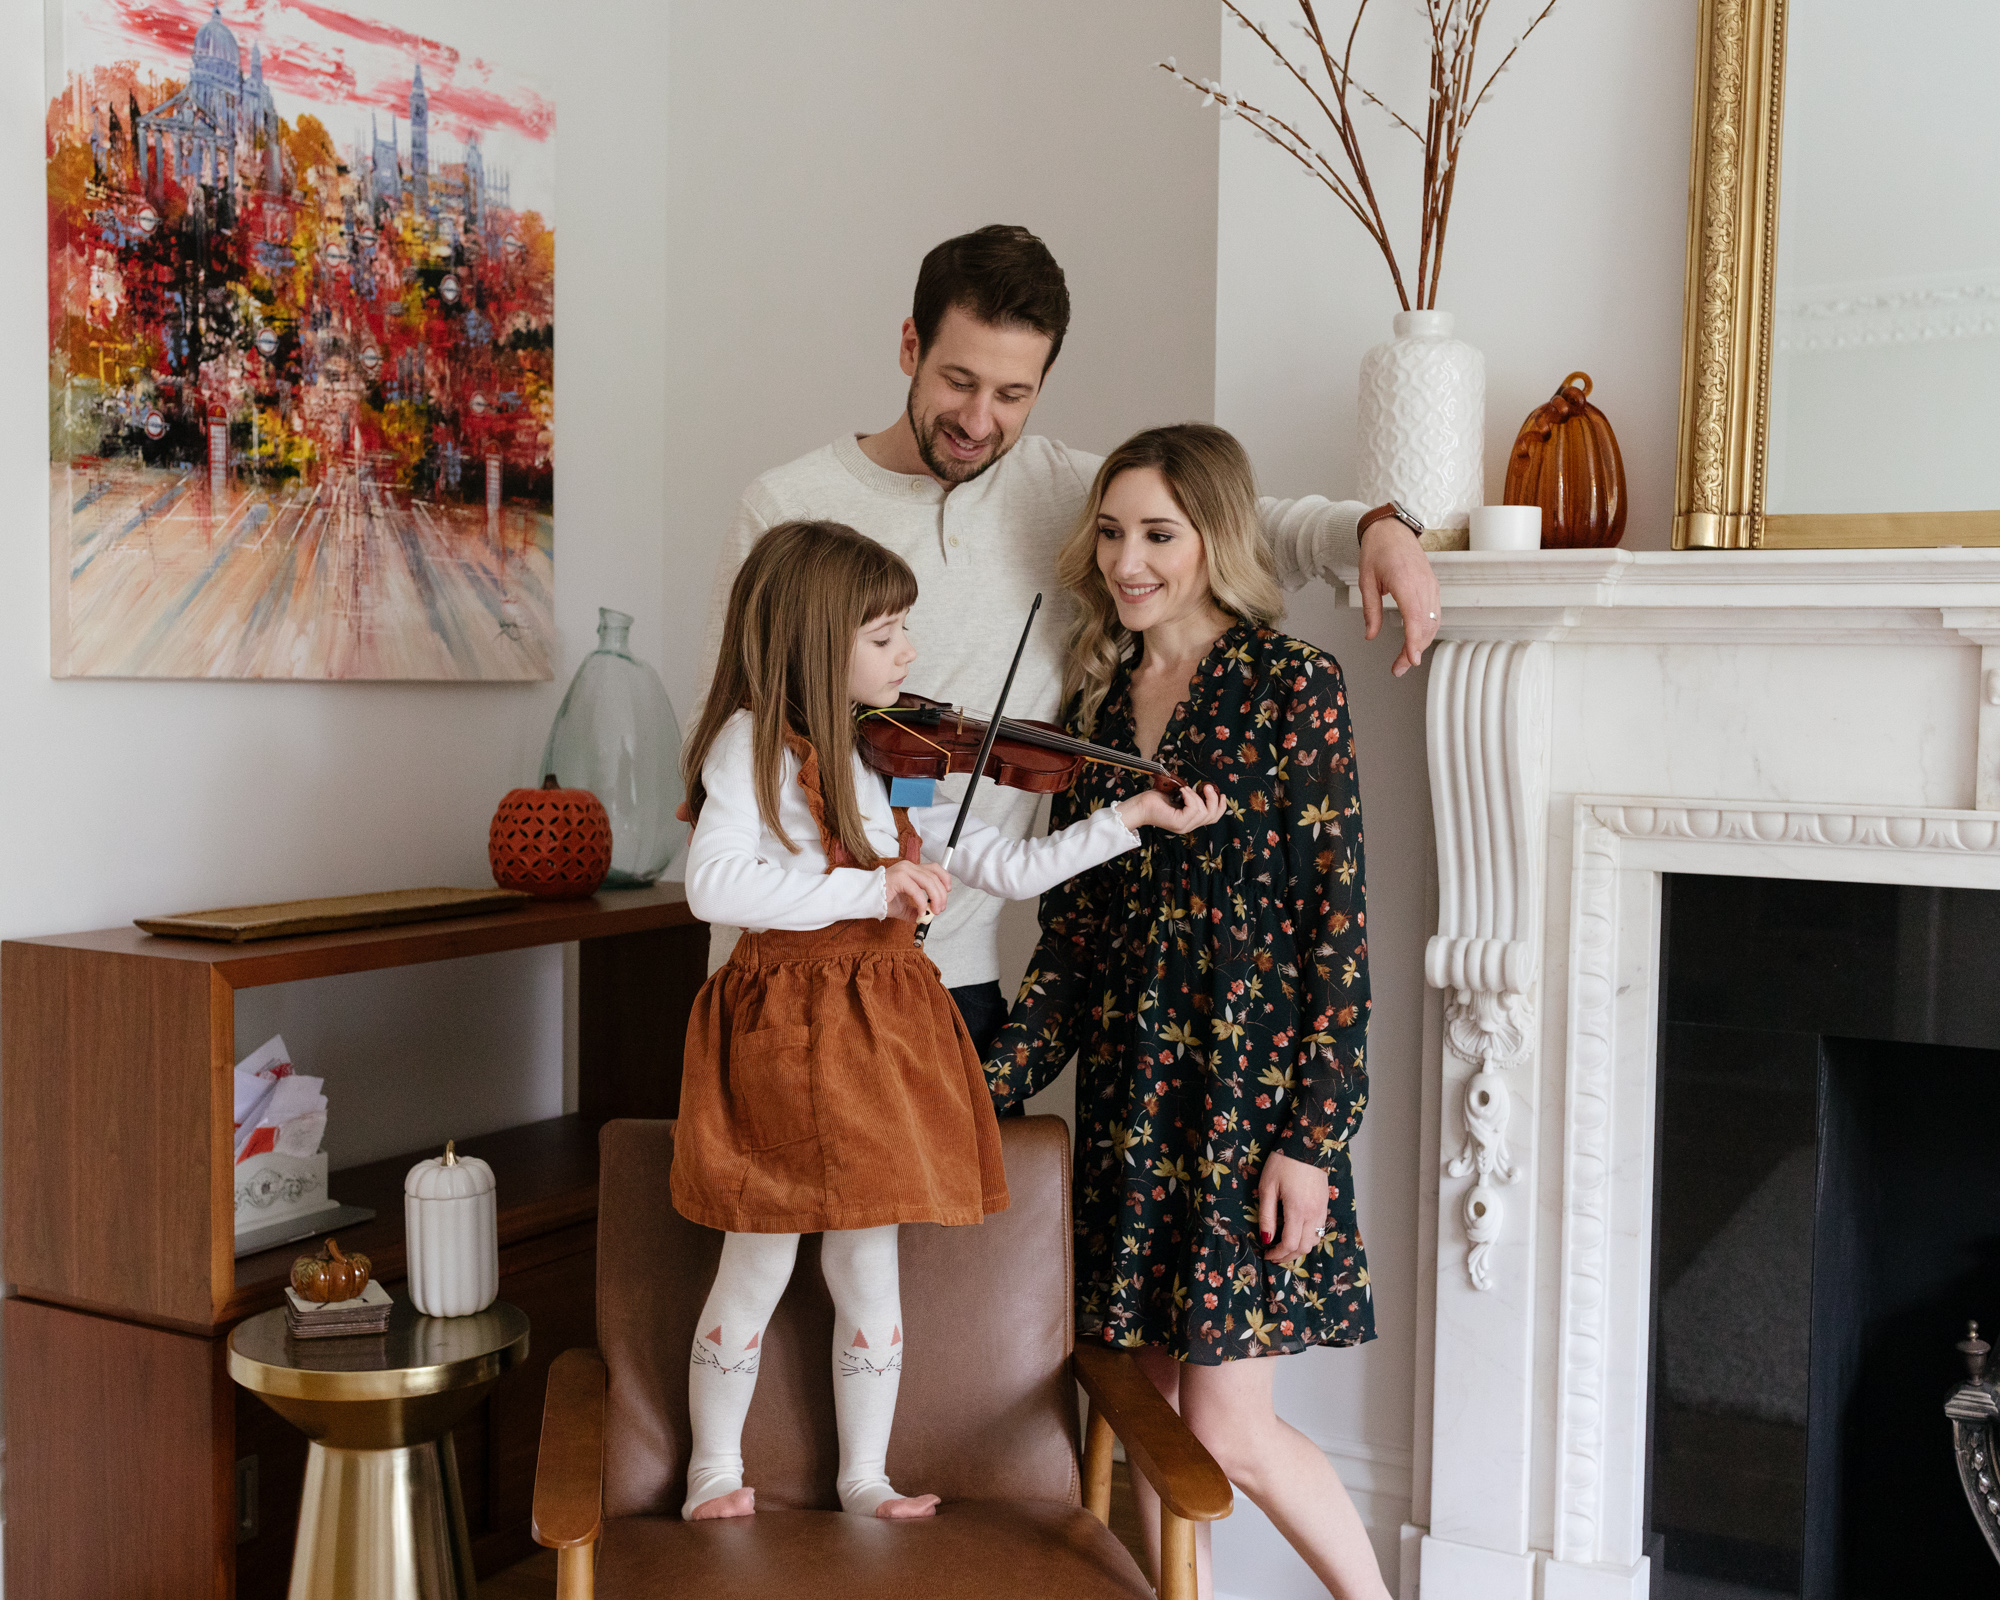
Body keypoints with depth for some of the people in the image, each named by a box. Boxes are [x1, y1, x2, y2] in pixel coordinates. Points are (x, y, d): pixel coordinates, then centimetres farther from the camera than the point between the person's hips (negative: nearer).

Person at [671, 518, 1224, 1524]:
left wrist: (1133, 818, 0)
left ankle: (865, 1478, 26)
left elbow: (1010, 869, 7)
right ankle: (714, 1470, 26)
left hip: (879, 1031, 5)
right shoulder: (753, 743, -10)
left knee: (868, 1269, 12)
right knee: (759, 1269, 6)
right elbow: (713, 885, -24)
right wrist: (871, 885, -26)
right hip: (785, 1030, -5)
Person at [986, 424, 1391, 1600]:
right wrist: (997, 1085, 5)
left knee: (1229, 1431, -4)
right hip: (1128, 1084, 6)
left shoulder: (1293, 685, -8)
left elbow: (1339, 920, -11)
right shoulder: (1097, 695, 10)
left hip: (1248, 1083, -6)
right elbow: (1072, 922, 12)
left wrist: (1313, 1138, -15)